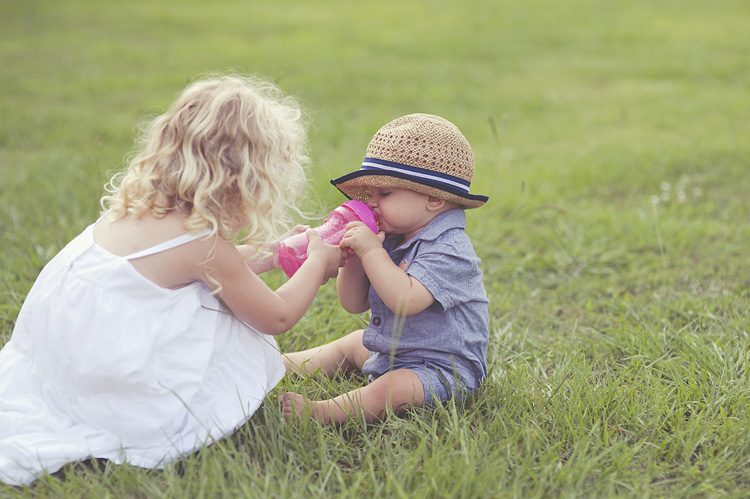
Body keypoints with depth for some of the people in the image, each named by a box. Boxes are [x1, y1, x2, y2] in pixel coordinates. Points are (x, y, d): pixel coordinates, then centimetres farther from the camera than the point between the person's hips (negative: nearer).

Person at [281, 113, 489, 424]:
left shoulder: (448, 249, -23)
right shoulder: (392, 241, 5)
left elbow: (406, 299, -38)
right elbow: (354, 304, 5)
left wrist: (371, 250, -32)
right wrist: (356, 254, -10)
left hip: (443, 370, -10)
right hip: (393, 351, 10)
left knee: (395, 388, -34)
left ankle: (318, 413, -40)